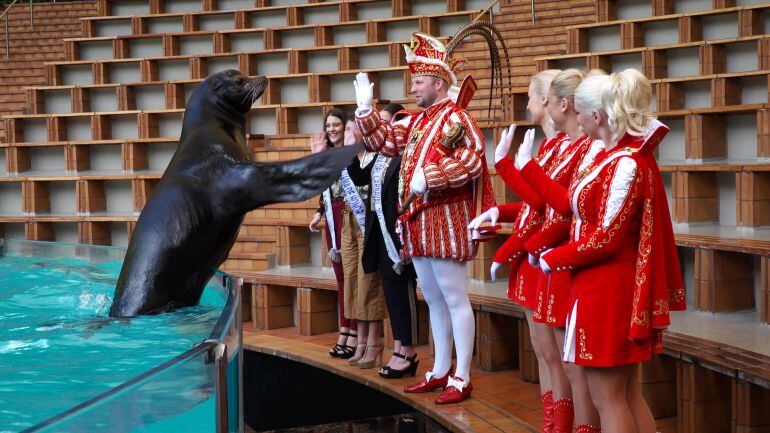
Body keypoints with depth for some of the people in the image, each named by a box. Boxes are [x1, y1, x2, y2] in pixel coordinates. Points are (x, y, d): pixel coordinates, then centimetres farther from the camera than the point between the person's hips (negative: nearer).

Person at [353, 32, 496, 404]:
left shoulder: (456, 117, -11)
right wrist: (365, 109, 10)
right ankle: (440, 371, 23)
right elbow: (382, 141, 21)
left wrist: (428, 177, -24)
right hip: (417, 220, 9)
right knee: (433, 300, 14)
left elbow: (473, 160, -22)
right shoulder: (415, 120, 16)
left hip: (445, 219, -9)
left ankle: (461, 378, 0)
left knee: (454, 298, -5)